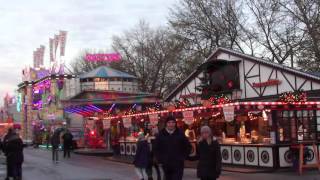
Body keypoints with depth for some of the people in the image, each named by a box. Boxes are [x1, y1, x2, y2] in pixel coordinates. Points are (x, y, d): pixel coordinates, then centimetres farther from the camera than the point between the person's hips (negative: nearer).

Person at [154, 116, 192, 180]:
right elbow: (156, 148, 9)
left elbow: (188, 146, 6)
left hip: (178, 165, -2)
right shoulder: (161, 135, 1)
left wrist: (183, 157, -2)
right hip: (166, 165, 2)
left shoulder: (180, 134, -1)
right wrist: (160, 159, 0)